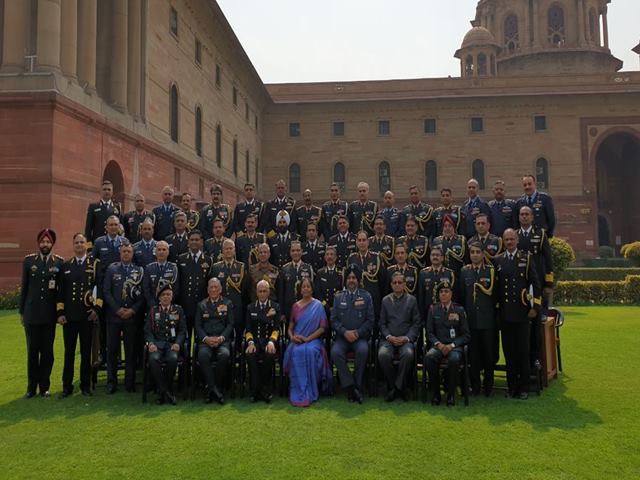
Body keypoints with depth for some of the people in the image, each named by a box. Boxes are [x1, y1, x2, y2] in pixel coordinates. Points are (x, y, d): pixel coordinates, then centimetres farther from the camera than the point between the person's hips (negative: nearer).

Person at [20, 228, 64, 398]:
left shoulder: (59, 262, 0)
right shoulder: (28, 261, 3)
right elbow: (24, 287, 6)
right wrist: (22, 312, 5)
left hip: (49, 315, -1)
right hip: (31, 314, 1)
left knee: (47, 352, 6)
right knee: (32, 351, 7)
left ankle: (44, 386, 17)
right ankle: (31, 387, 17)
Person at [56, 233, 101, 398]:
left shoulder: (95, 264, 1)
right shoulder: (66, 265, 9)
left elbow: (100, 287, -4)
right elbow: (61, 291, 8)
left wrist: (96, 309, -11)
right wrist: (60, 313, 1)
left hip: (87, 315, -2)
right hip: (69, 316, 2)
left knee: (86, 352, 6)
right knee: (69, 352, 7)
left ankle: (85, 386, 16)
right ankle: (67, 386, 17)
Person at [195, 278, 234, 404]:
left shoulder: (227, 304, 14)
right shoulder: (201, 305, 17)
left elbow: (230, 324, 7)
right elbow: (198, 326, 10)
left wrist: (221, 338, -10)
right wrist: (206, 338, -9)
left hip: (222, 339, -1)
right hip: (206, 340, 1)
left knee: (224, 355, -33)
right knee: (203, 355, -33)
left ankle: (211, 389, -17)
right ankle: (215, 389, -25)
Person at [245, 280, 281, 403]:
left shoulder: (275, 307, 9)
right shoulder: (250, 307, 14)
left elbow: (276, 329, 1)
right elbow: (248, 329, 7)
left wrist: (271, 342, -20)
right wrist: (250, 342, -14)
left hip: (269, 339, -1)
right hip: (255, 340, 1)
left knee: (270, 354, -34)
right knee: (250, 354, -32)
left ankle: (265, 389, -17)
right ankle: (256, 390, -22)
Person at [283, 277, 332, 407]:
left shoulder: (318, 305, 2)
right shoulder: (295, 306, 13)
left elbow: (322, 328, -4)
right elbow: (290, 328, 14)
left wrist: (307, 339, -15)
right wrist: (292, 337, -9)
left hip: (313, 340, -2)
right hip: (297, 341, 2)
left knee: (310, 351, -36)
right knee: (295, 352, -32)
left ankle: (309, 393, -26)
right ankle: (298, 393, -27)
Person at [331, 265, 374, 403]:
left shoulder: (366, 296, 9)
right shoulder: (338, 296, 12)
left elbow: (370, 320, 4)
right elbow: (334, 320, 7)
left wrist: (357, 333, -10)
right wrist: (345, 332, -11)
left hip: (360, 336, -1)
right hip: (342, 336, 1)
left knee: (363, 351, -33)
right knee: (335, 352, -30)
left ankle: (357, 385, -18)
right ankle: (350, 386, -22)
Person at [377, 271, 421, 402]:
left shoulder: (411, 300, 10)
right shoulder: (385, 300, 14)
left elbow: (416, 323, 6)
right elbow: (382, 323, 11)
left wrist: (407, 338, -9)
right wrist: (389, 336, -7)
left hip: (406, 339, -1)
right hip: (388, 338, 1)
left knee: (408, 354, -35)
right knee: (383, 355, -32)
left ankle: (398, 385, -16)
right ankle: (392, 386, -11)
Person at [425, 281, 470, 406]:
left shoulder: (459, 310, 8)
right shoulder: (433, 309, 12)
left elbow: (466, 335, 5)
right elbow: (430, 332, 9)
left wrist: (452, 345, -10)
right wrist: (438, 344, -10)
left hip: (455, 346, -1)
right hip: (438, 345, 1)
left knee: (454, 359, -37)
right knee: (429, 357, -33)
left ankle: (451, 393, -18)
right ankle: (435, 393, -17)